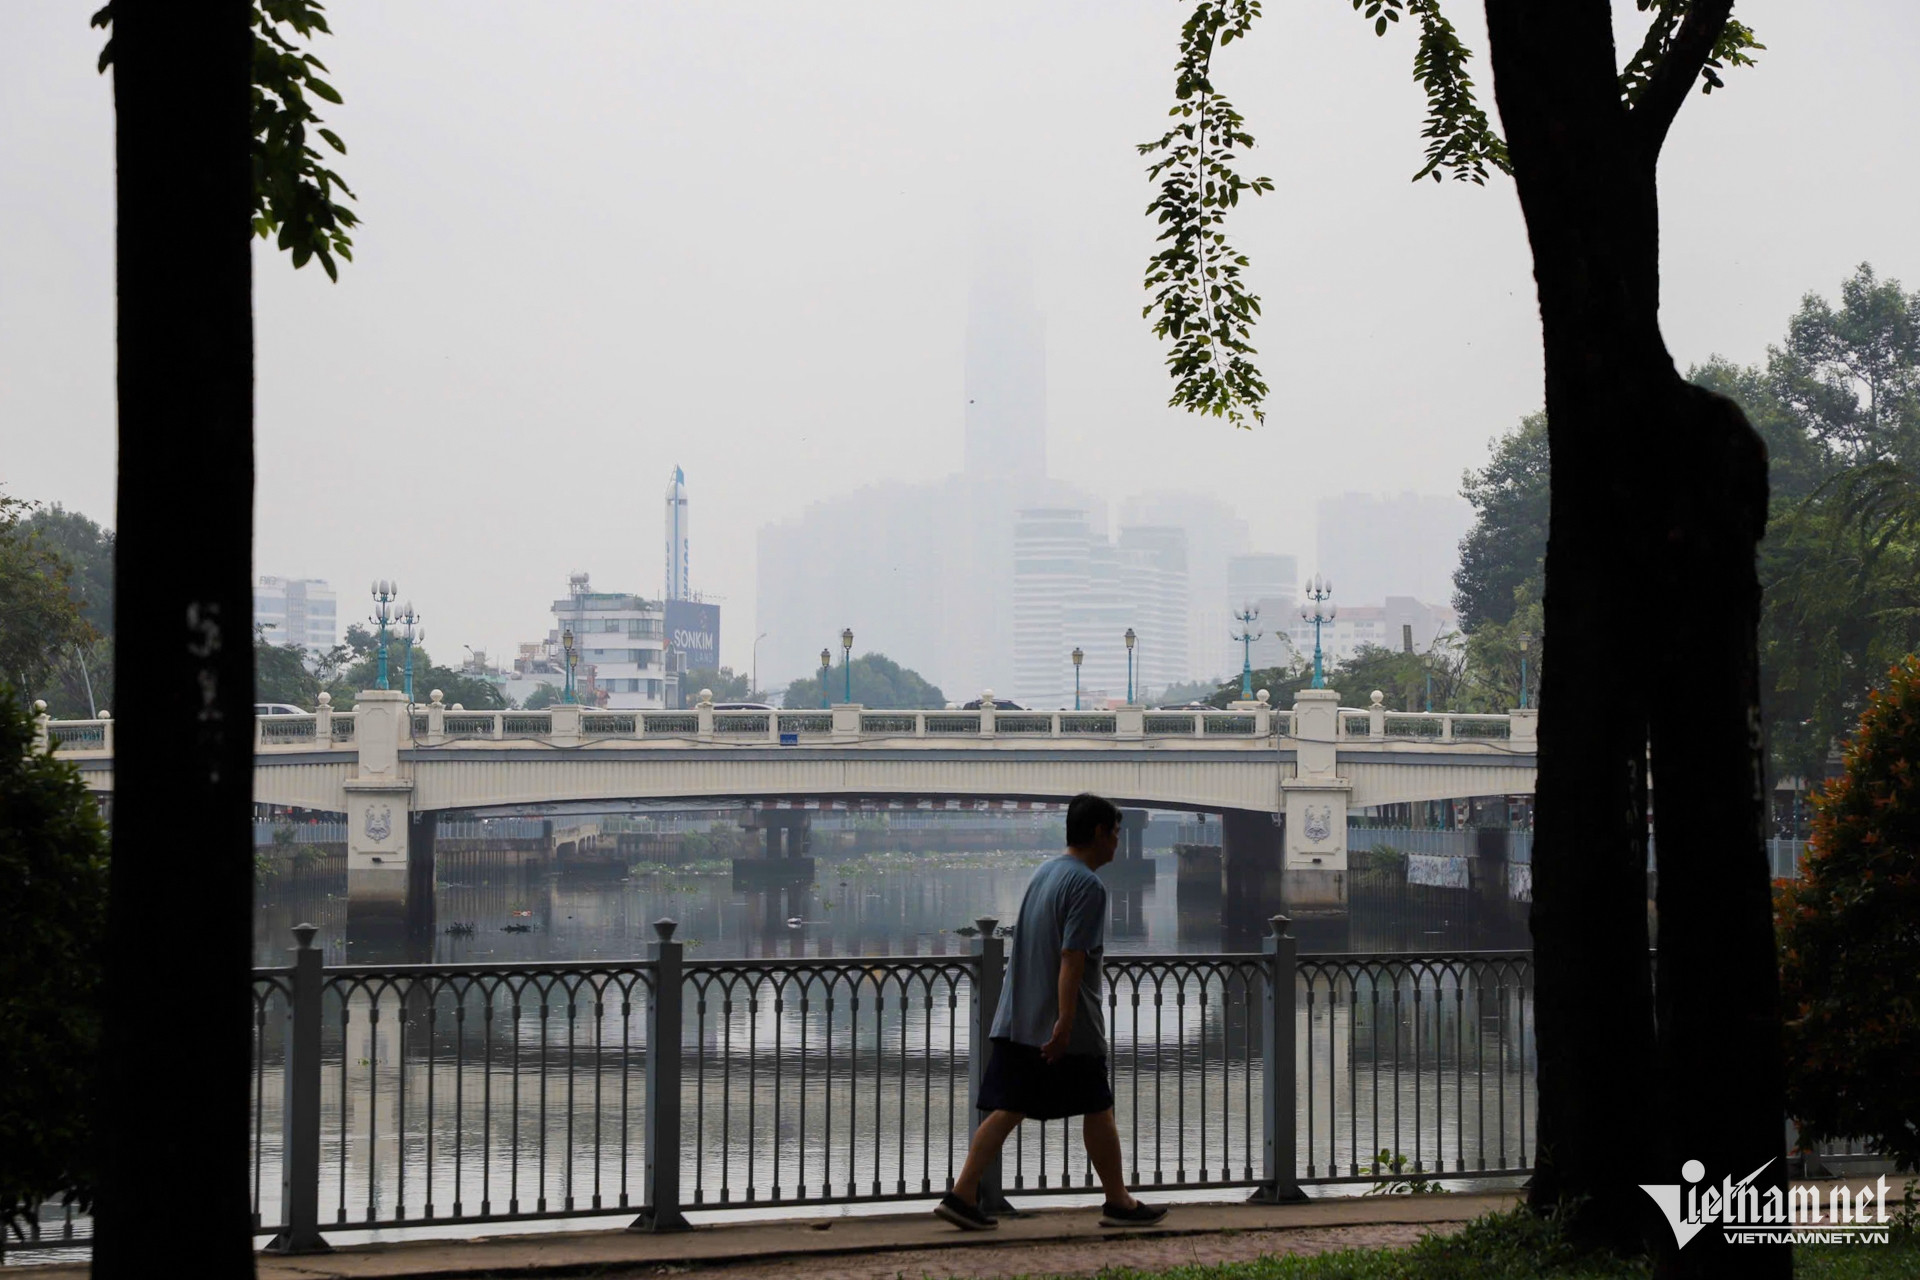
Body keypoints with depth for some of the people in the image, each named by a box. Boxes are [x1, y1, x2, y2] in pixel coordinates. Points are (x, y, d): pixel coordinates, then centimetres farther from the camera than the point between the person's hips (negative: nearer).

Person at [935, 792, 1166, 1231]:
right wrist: (1065, 1023, -24)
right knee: (1097, 1111, 6)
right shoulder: (1088, 886, -14)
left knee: (1006, 1109, 5)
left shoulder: (1043, 872, 15)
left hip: (1017, 1019, 8)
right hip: (1066, 1025, -8)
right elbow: (1072, 957, -21)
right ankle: (1118, 1203, 15)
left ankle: (962, 1195, -3)